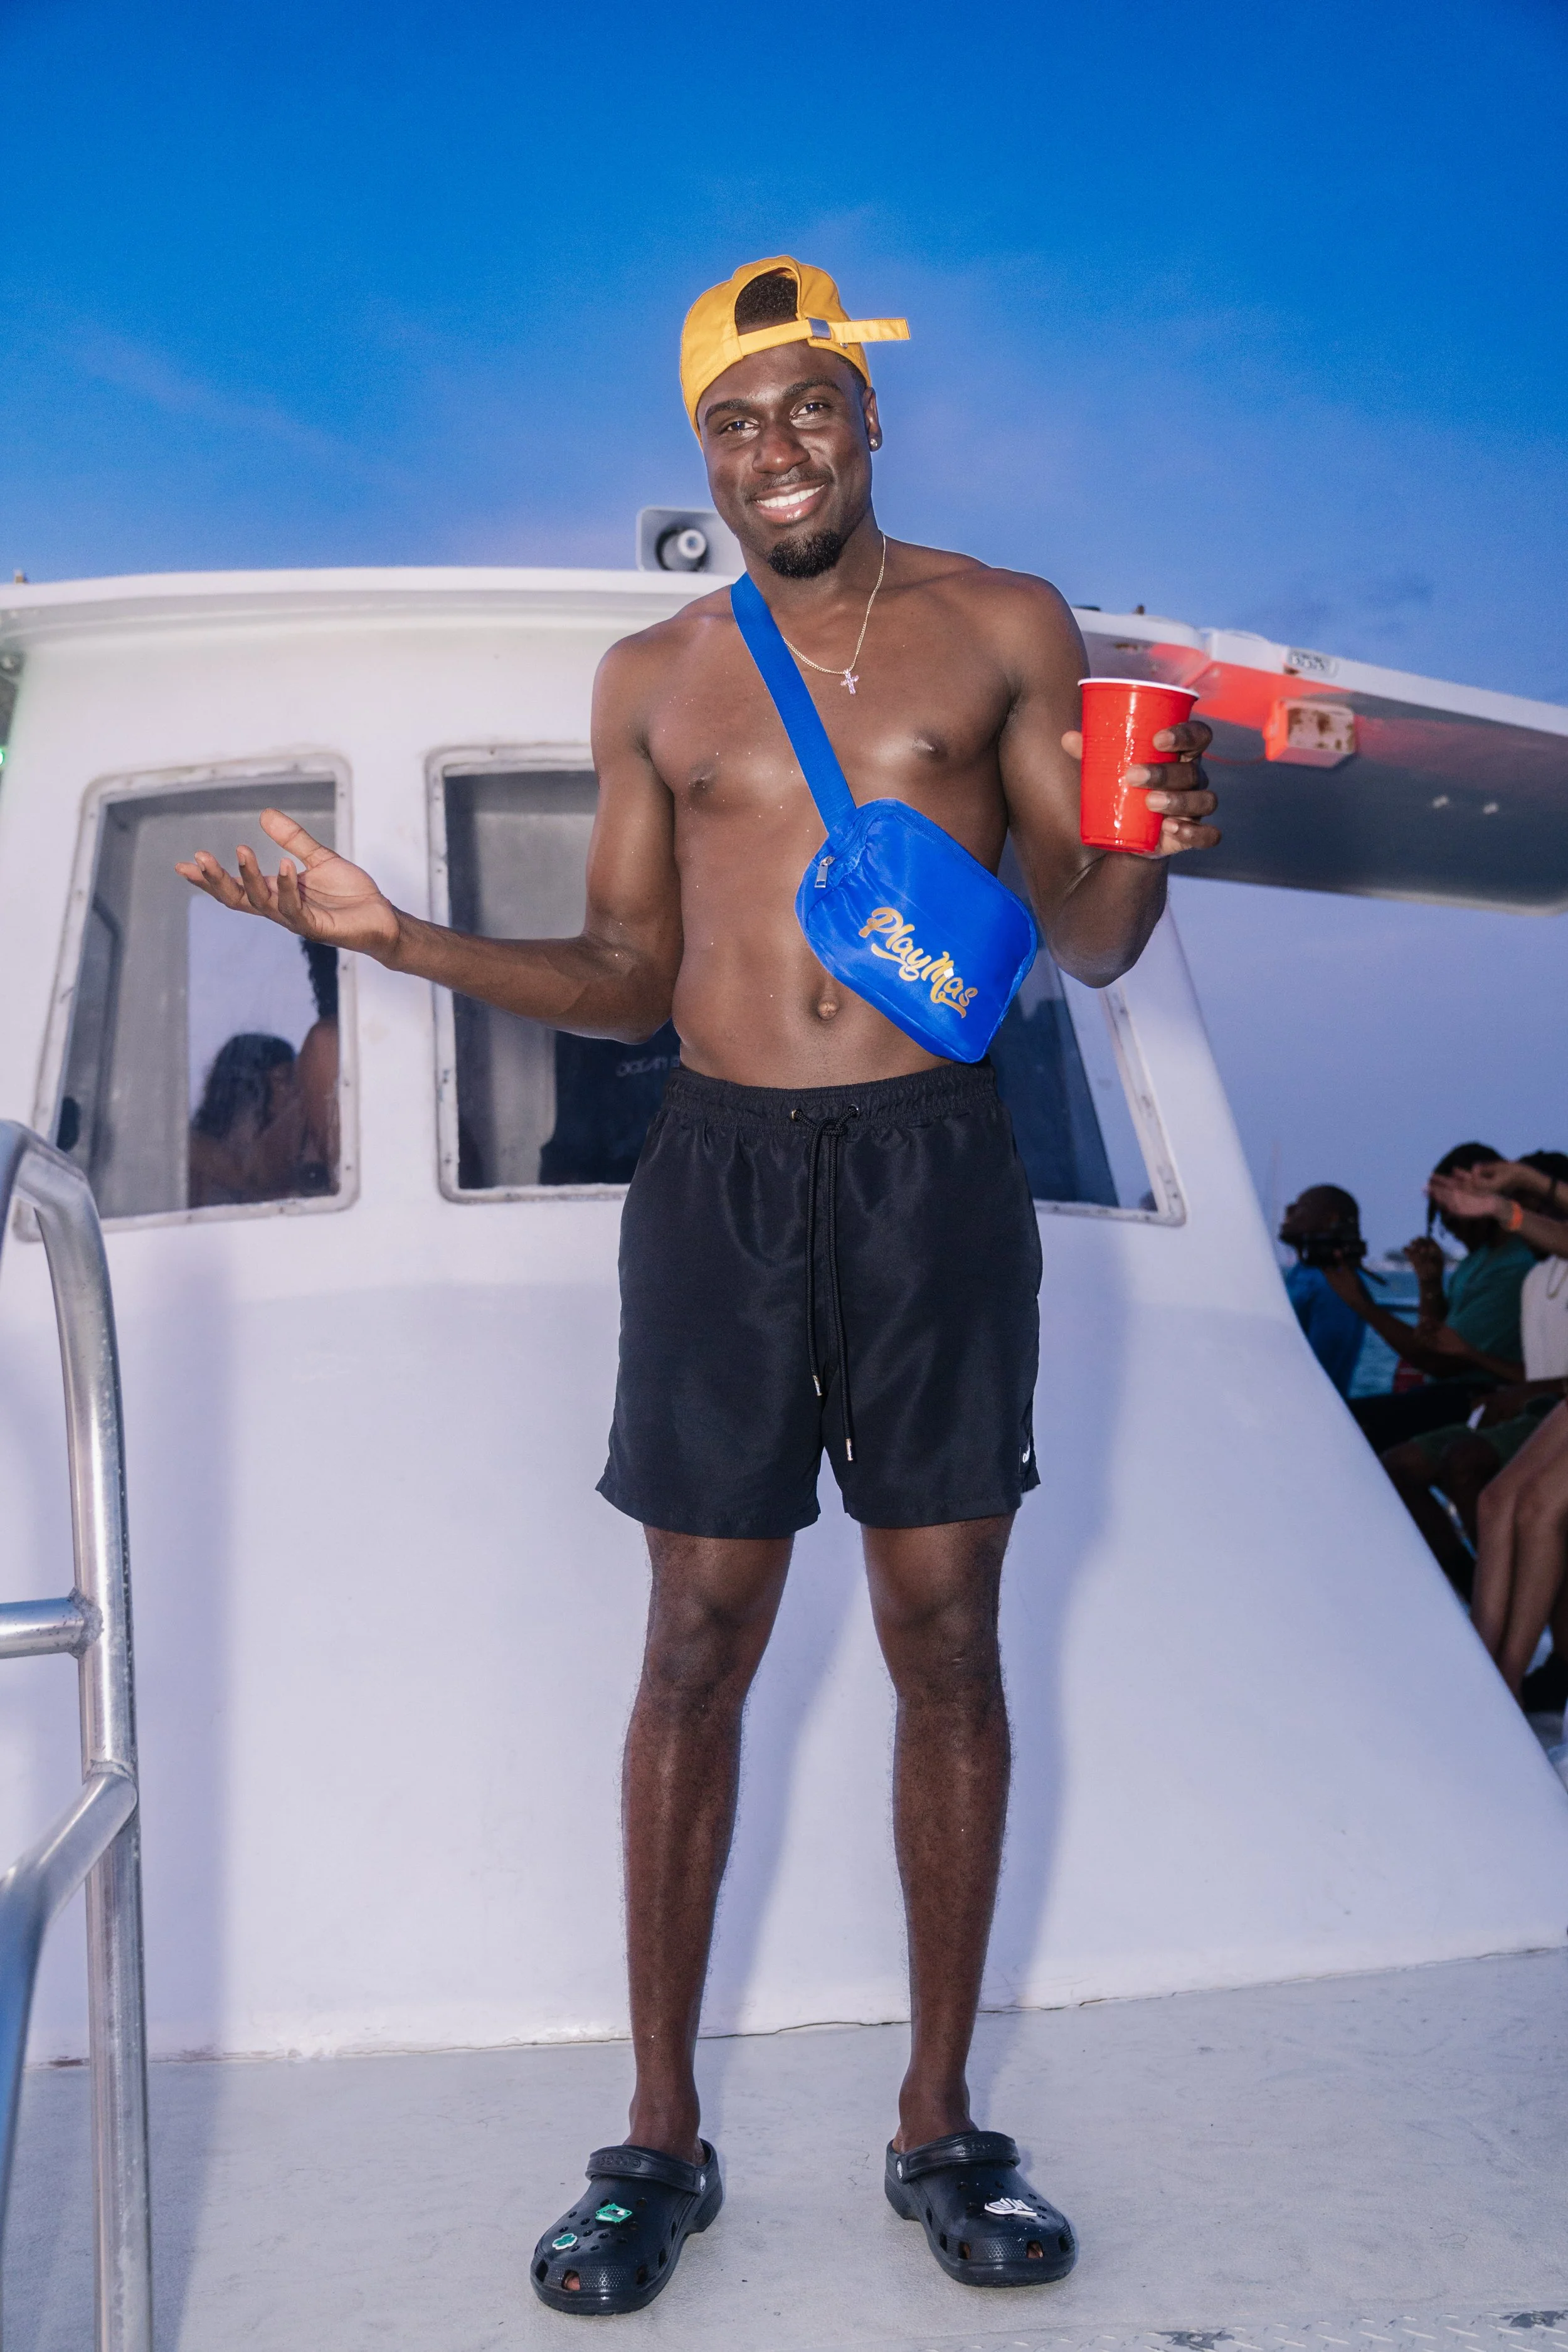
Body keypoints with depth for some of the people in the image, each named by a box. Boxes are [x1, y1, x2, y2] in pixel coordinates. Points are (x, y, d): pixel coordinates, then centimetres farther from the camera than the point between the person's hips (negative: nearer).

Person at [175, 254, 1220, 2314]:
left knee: (946, 1640, 3)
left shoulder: (1002, 630, 6)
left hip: (935, 1171, -1)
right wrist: (391, 935, 4)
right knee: (697, 1649, 3)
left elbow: (1091, 944, 4)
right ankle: (661, 2136, 15)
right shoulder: (653, 680, 13)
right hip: (721, 1176, 2)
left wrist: (1151, 845, -18)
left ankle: (940, 2124, 18)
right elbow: (626, 981, 15)